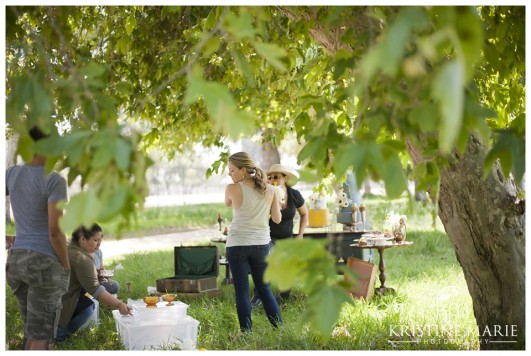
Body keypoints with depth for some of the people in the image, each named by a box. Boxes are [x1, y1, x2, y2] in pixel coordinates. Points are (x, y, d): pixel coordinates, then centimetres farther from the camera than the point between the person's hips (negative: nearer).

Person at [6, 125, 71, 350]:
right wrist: (66, 269, -6)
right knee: (41, 339, 1)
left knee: (34, 329, 23)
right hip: (46, 266, -7)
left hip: (17, 261, 7)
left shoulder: (12, 173, 4)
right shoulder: (54, 180, -16)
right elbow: (55, 231, -19)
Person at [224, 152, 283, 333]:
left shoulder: (233, 189, -12)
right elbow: (277, 219, 4)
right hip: (261, 244, 4)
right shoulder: (270, 189, -2)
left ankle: (247, 333, 5)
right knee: (264, 288, 15)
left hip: (237, 244, -3)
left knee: (242, 292, 4)